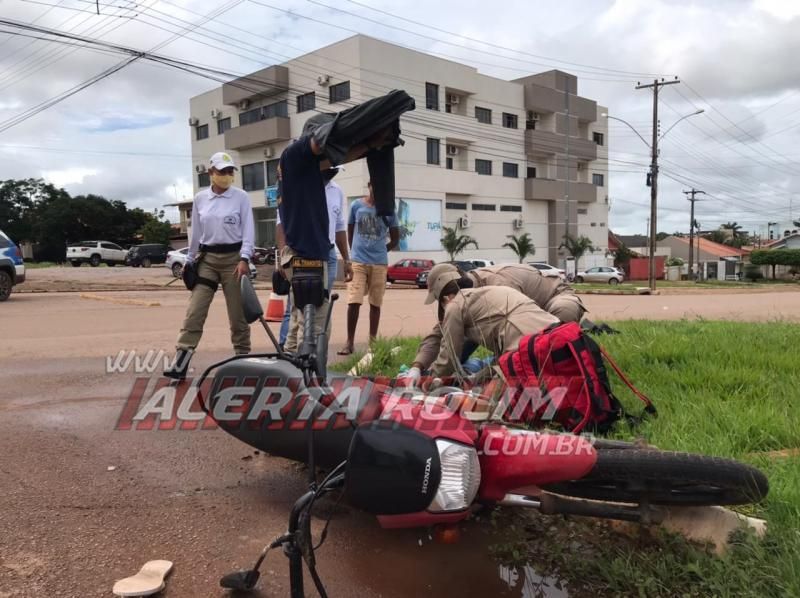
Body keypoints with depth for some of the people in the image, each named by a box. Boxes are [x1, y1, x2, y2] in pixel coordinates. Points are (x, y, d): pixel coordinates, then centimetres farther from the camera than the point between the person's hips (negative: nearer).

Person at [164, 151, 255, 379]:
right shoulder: (200, 198, 7)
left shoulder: (241, 197, -2)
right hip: (207, 259, 3)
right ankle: (180, 363, -6)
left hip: (233, 258, -2)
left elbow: (248, 231, -5)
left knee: (237, 314, 4)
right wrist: (189, 260, 15)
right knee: (193, 313, -5)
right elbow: (196, 233, 14)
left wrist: (244, 259, -17)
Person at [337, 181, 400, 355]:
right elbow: (350, 232, 13)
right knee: (353, 301, -8)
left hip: (379, 263, 1)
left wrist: (380, 252, 12)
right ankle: (350, 342, 0)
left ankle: (372, 341, 16)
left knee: (375, 303, 7)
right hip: (358, 261, -1)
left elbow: (395, 239, 11)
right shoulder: (356, 205, 3)